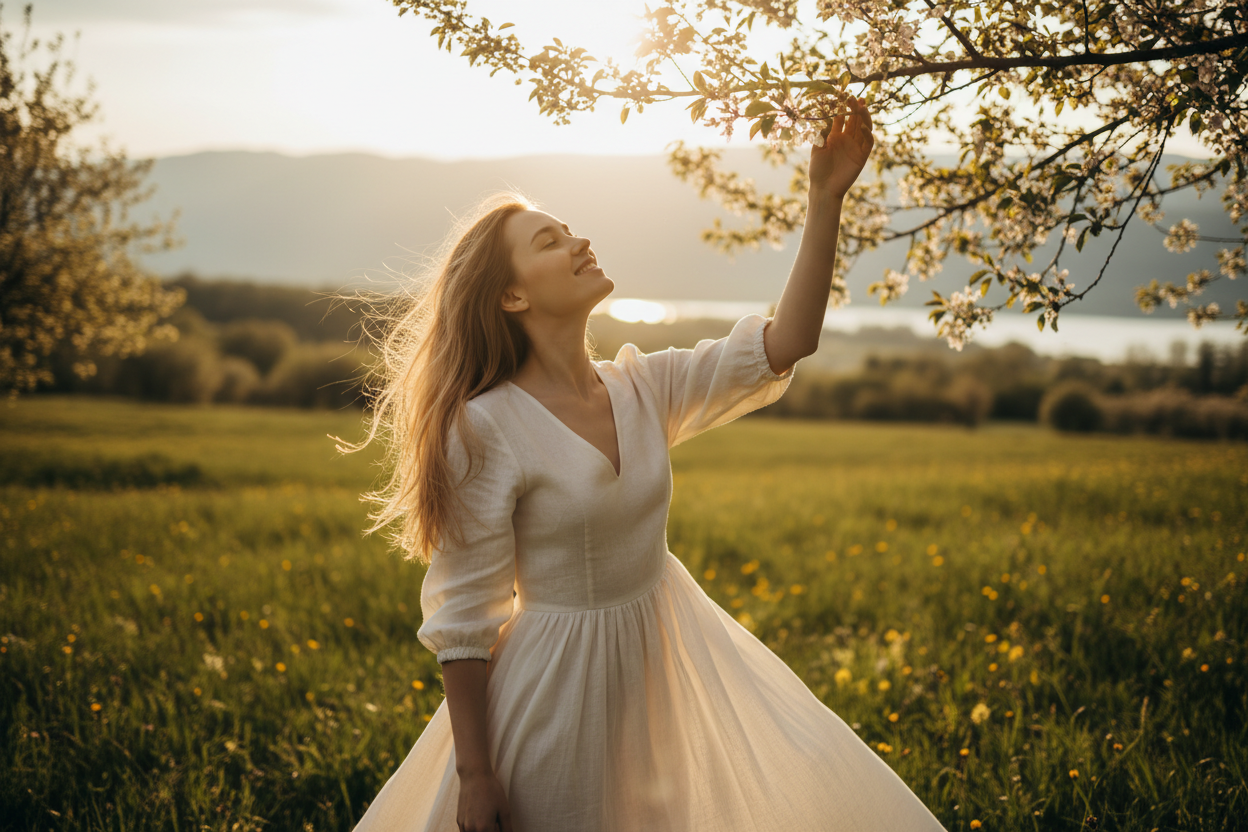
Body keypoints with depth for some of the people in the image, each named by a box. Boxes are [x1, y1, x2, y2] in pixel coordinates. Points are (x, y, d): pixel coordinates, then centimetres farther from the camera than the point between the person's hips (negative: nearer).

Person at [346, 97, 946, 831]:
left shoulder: (644, 387, -2)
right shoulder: (486, 428, -19)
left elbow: (784, 345, -7)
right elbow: (463, 616, -16)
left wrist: (826, 201, -15)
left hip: (672, 649, 6)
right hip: (560, 680, -6)